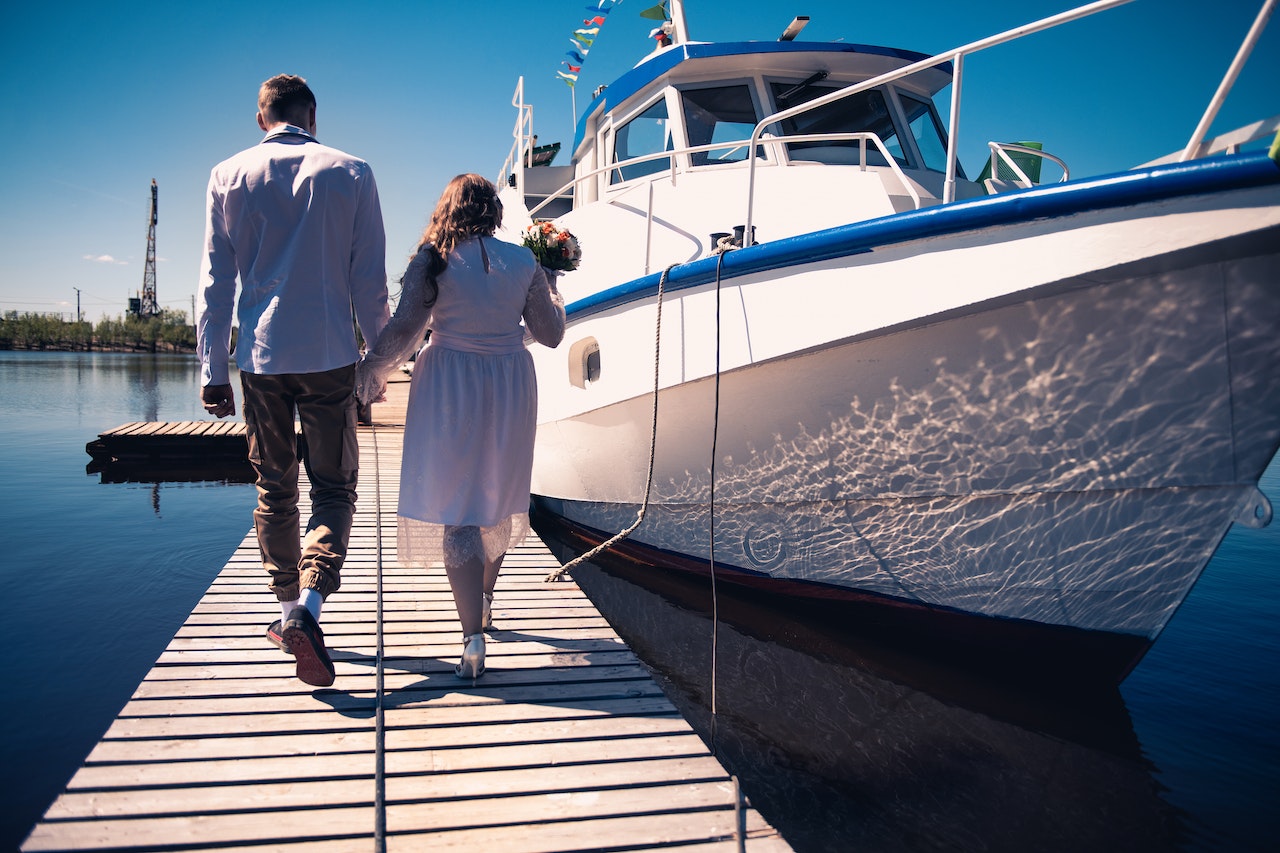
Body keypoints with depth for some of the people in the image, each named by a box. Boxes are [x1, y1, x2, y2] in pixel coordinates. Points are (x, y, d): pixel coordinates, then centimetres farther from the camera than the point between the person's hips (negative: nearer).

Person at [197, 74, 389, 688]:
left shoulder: (228, 176, 6)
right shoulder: (350, 173, 2)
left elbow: (215, 281, 4)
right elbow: (370, 280, 1)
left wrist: (212, 370, 6)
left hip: (260, 358, 2)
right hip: (330, 358, -1)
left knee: (274, 490, 14)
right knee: (334, 488, 5)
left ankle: (288, 610, 21)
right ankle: (308, 605, -16)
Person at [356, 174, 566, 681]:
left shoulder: (434, 261, -7)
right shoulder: (523, 262, 1)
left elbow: (404, 330, -13)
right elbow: (550, 334, 8)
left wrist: (371, 373, 2)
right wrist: (549, 287, 25)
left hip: (452, 389, -3)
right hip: (510, 388, 4)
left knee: (456, 509, -1)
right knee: (498, 496, 21)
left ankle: (474, 640, -9)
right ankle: (485, 601, 40)